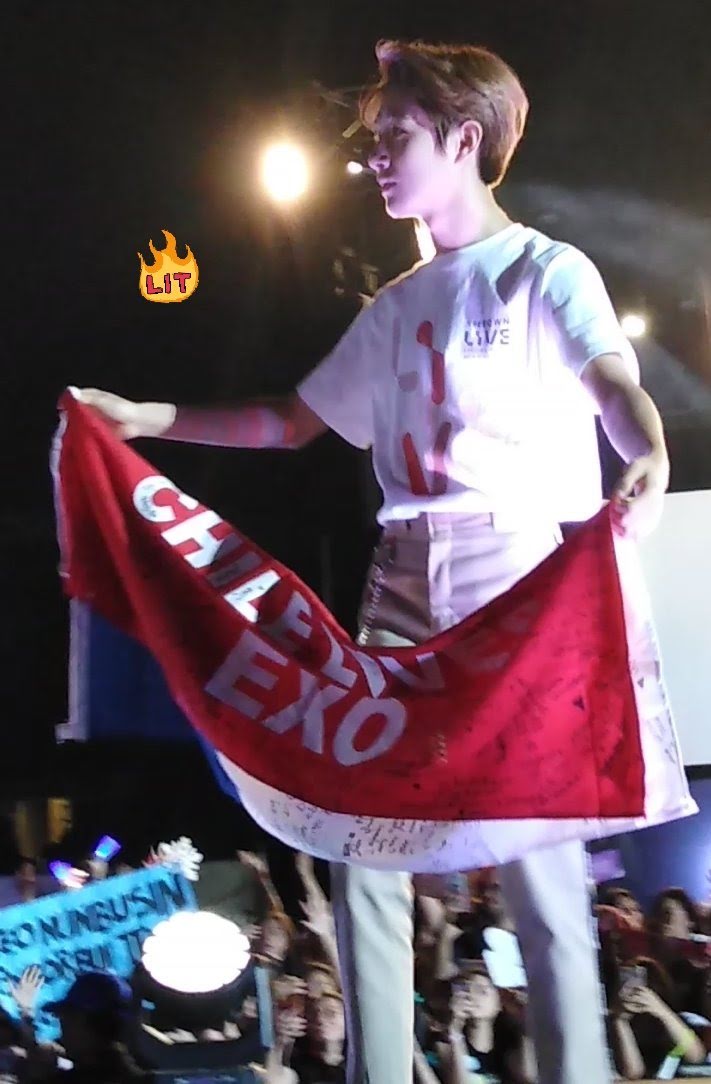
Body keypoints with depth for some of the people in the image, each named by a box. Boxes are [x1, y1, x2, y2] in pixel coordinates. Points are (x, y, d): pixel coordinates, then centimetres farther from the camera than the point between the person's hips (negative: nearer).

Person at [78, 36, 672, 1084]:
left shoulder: (546, 270, 0)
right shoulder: (398, 308, 21)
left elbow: (616, 385, -19)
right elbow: (295, 421, 28)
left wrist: (649, 460, -42)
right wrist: (147, 418, 21)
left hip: (519, 567, -7)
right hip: (405, 580, 7)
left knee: (538, 843, -9)